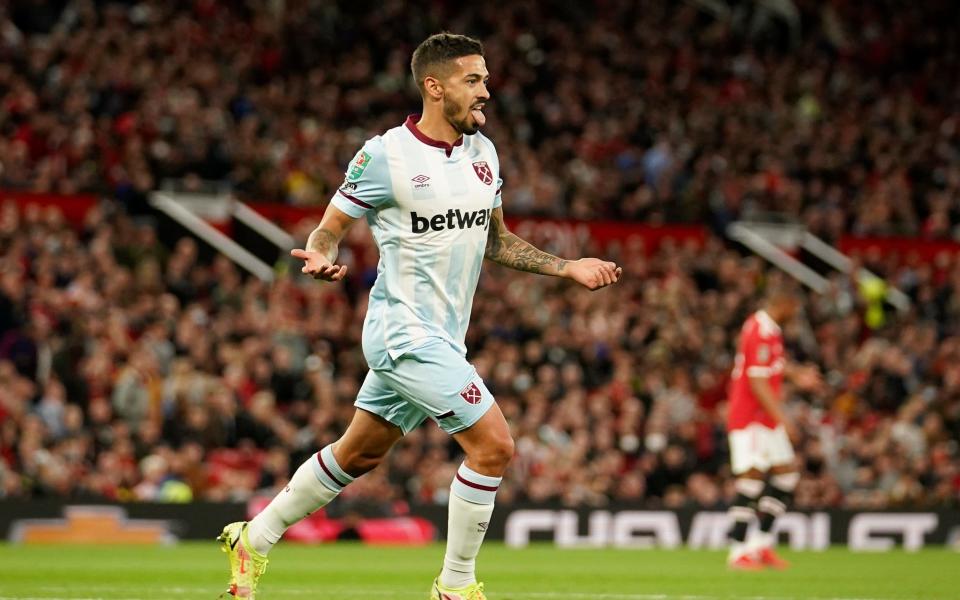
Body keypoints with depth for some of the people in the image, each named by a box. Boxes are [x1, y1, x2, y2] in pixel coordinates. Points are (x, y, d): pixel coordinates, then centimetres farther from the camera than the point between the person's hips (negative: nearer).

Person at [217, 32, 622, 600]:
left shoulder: (483, 152, 8)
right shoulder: (385, 156, -13)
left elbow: (496, 240, 19)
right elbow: (329, 229, -6)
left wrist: (569, 267, 12)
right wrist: (320, 257, -28)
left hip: (443, 336, 8)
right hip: (406, 332, -8)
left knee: (360, 453, 17)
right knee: (494, 444, -14)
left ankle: (254, 538, 32)